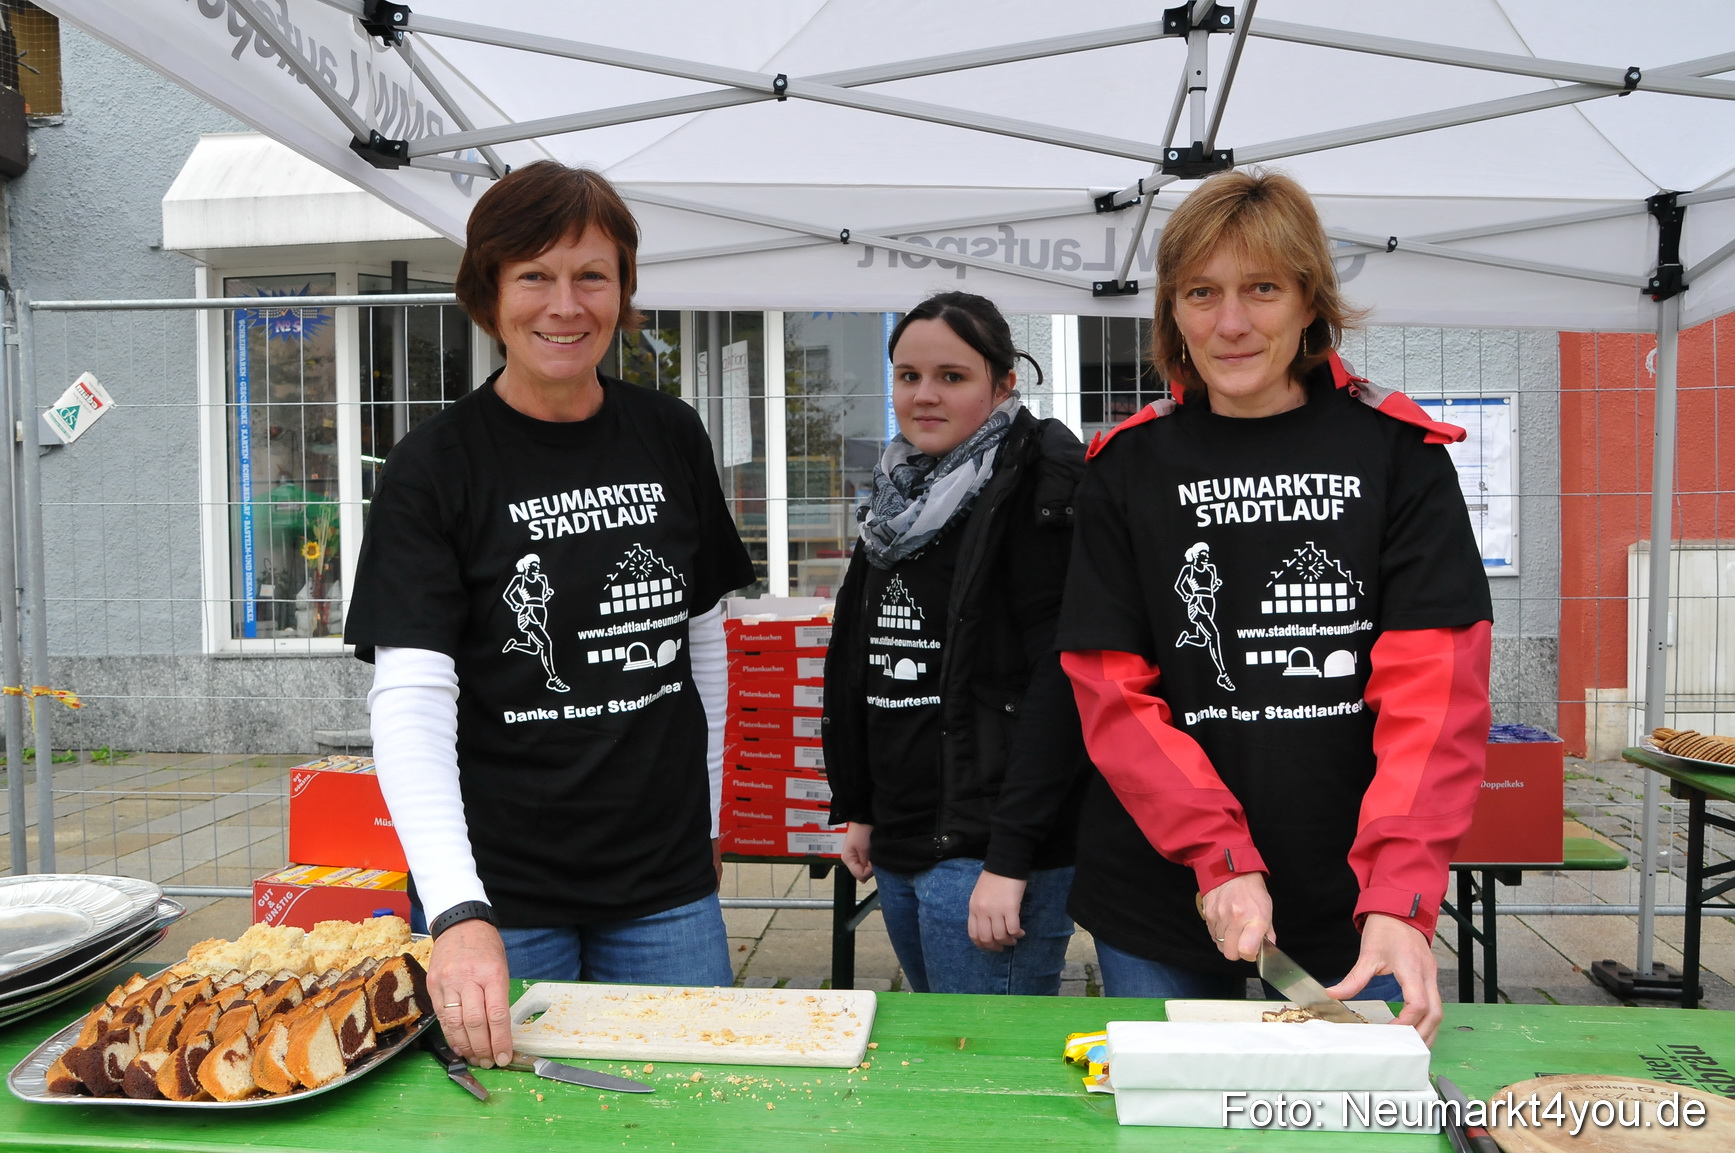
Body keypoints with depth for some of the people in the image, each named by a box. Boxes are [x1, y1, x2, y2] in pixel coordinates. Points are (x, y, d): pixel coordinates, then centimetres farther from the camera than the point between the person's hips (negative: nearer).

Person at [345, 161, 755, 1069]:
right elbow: (410, 699, -18)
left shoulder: (670, 438, 2)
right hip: (502, 895, -3)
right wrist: (457, 912, -30)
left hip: (665, 889, 4)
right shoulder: (435, 467, -10)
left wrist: (706, 815, 13)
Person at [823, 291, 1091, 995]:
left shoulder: (1038, 494, -11)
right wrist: (858, 808, 19)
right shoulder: (902, 497, 13)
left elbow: (1062, 680, -19)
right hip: (897, 845, 8)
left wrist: (1011, 858, -22)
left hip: (990, 852, -8)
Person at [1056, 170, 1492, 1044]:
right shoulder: (1127, 468, 0)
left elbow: (1433, 687, -11)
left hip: (1352, 910, 0)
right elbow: (1112, 692, -6)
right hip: (1161, 904, 1)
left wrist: (1397, 897, -23)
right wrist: (1220, 859, -18)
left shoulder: (1398, 451, -3)